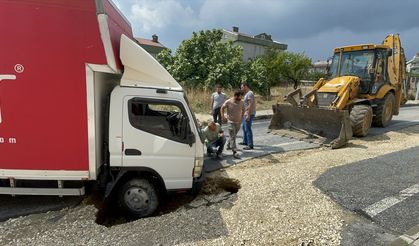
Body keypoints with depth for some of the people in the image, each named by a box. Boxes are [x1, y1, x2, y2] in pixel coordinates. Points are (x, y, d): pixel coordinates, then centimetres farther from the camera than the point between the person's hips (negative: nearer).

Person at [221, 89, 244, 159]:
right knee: (232, 137, -8)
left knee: (233, 136, 19)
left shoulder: (241, 102, -1)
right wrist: (223, 117, -4)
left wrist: (241, 117, 9)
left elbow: (243, 109, 17)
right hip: (231, 122, -5)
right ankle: (235, 152, -10)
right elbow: (222, 108, 1)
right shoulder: (228, 102, -13)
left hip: (238, 122, 5)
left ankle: (228, 145, 41)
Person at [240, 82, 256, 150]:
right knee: (244, 126, 21)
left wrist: (248, 115, -25)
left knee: (247, 129, -10)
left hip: (249, 114, -11)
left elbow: (251, 104, -23)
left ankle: (250, 145, -7)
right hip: (246, 114, 11)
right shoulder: (247, 93, 16)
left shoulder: (249, 93, -15)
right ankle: (245, 141, 33)